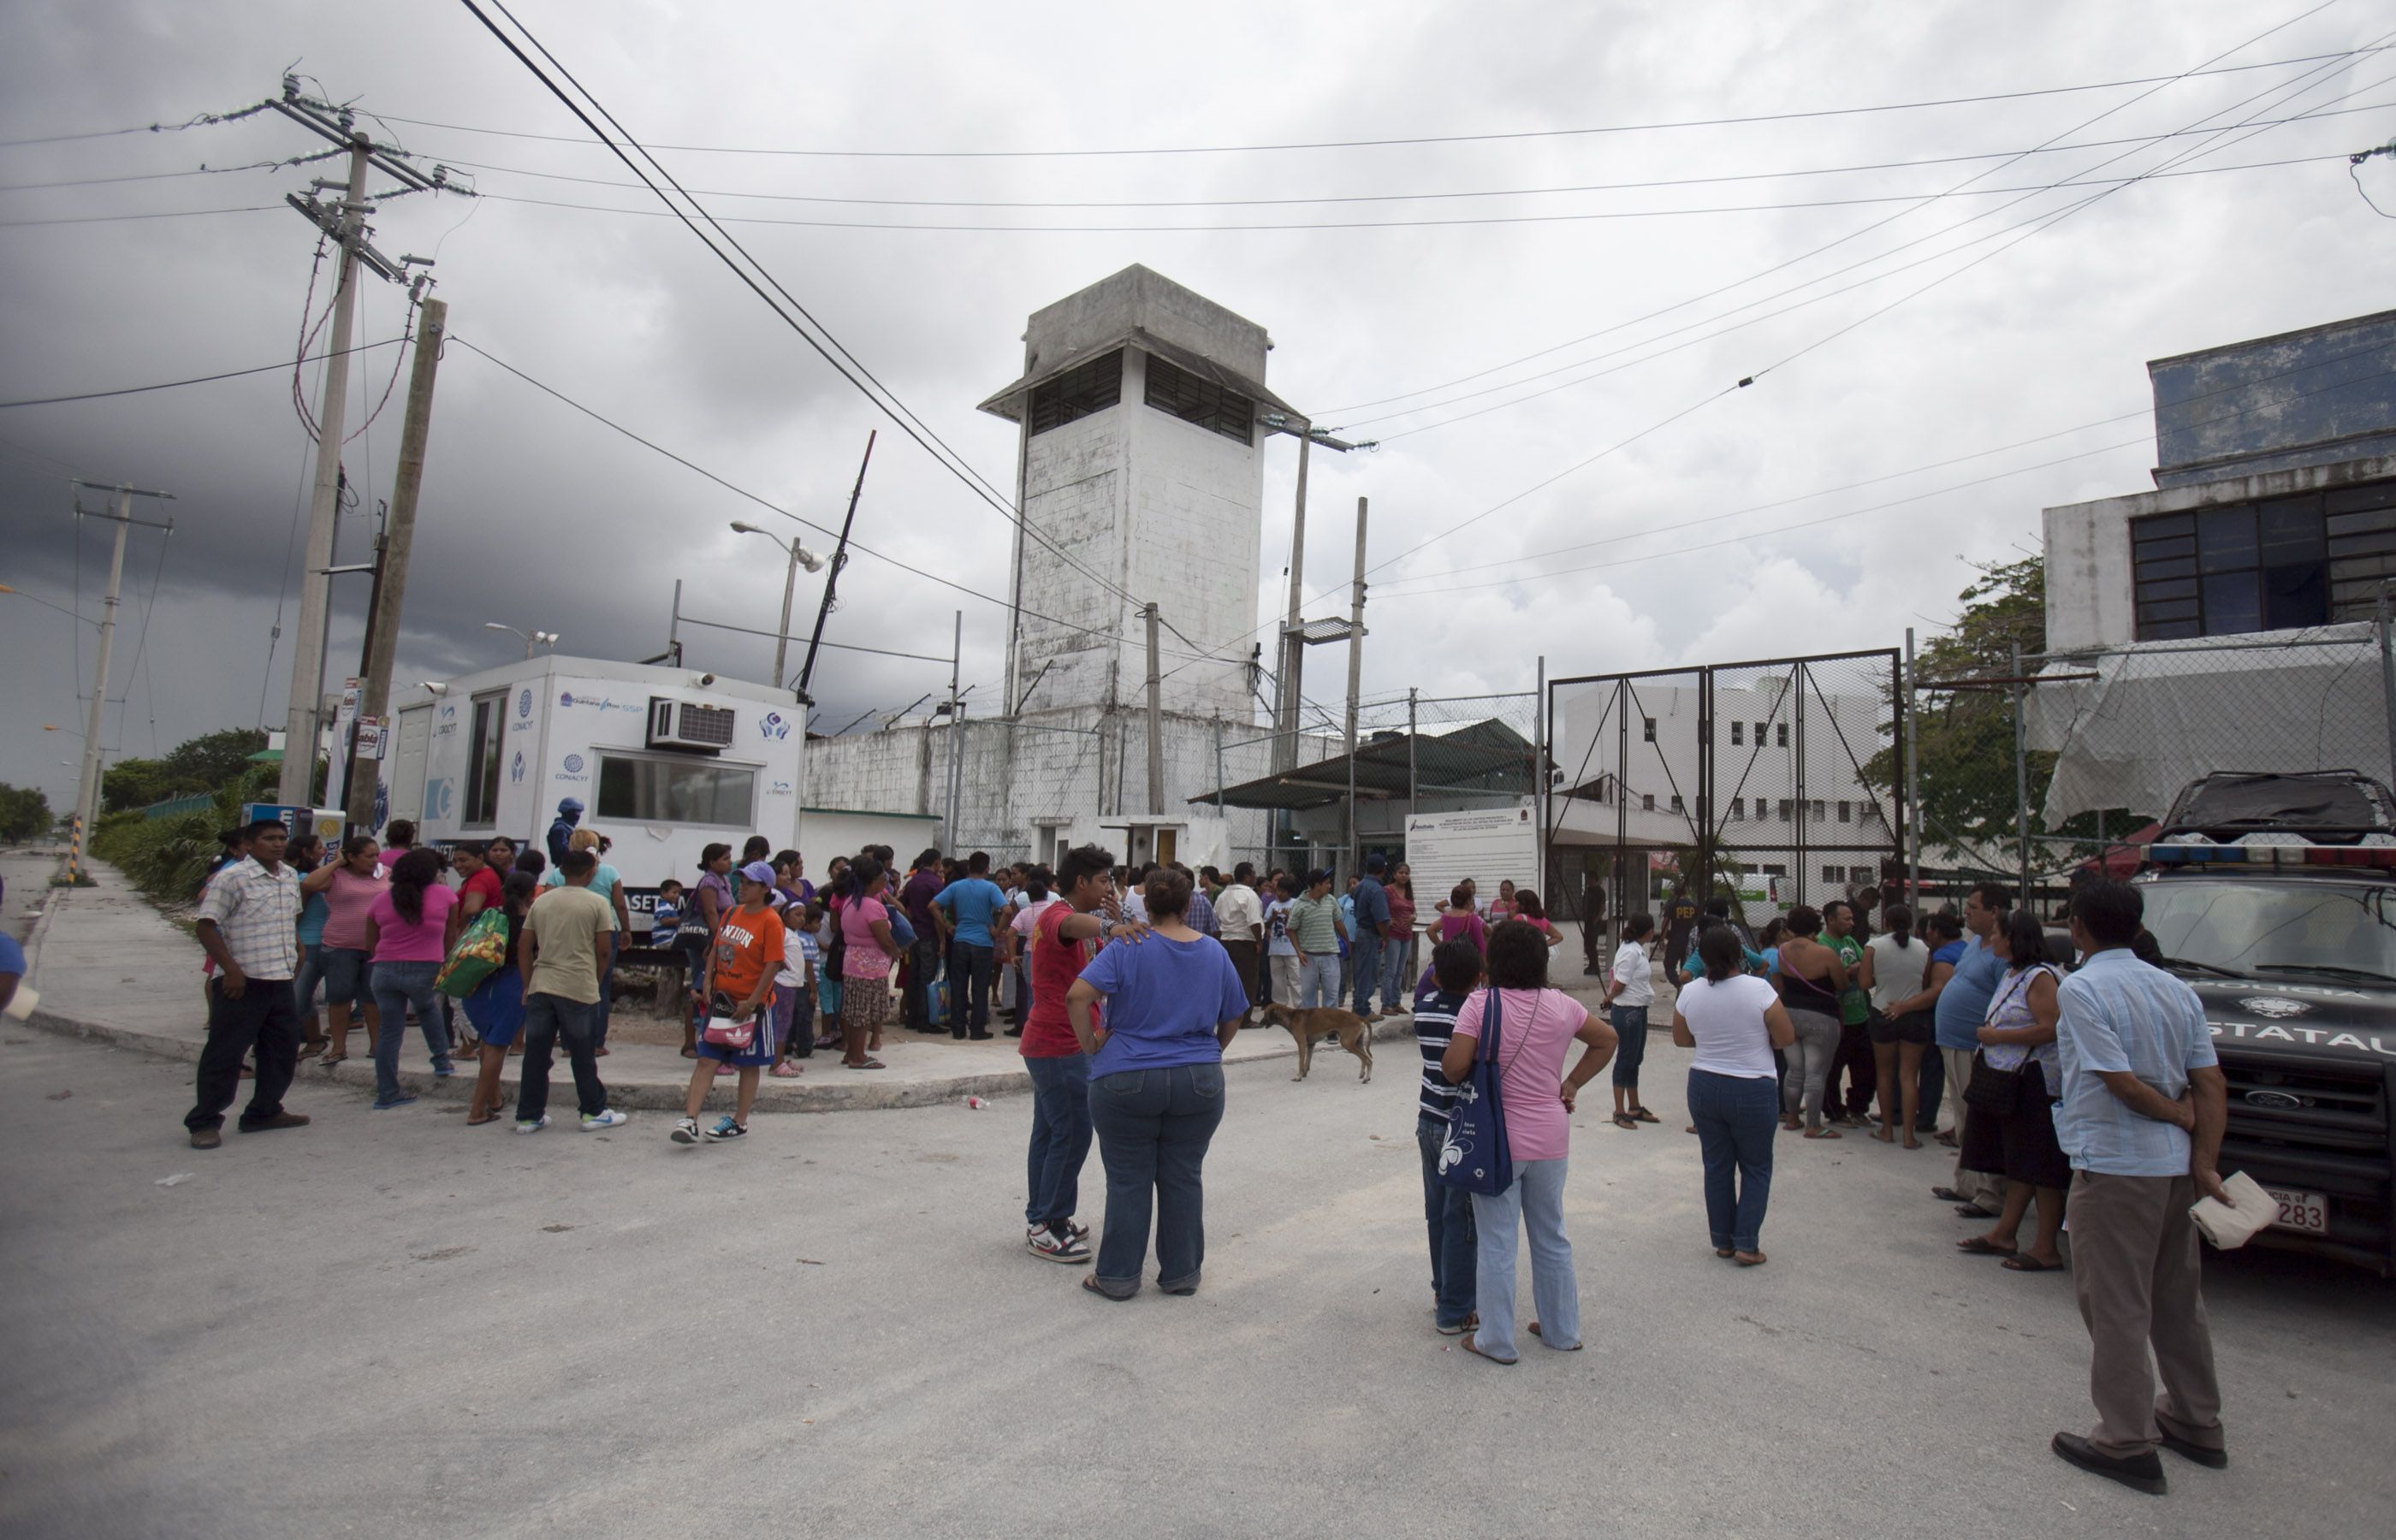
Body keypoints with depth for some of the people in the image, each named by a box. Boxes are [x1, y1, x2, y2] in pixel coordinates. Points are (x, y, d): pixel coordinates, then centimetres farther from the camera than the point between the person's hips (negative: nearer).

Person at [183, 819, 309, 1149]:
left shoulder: (290, 877, 11)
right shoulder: (232, 878, -11)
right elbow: (207, 926, -13)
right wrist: (231, 970, -18)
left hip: (281, 980, 7)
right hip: (242, 983, -7)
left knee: (284, 1050, 14)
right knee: (224, 1055, 1)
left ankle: (264, 1112, 28)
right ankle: (203, 1122, 12)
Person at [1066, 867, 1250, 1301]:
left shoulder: (1128, 947, -7)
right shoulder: (1215, 952, 4)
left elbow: (1077, 996, -18)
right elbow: (1232, 1020, 12)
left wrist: (1091, 1045, -6)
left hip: (1127, 1081, -2)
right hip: (1199, 1082, 3)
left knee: (1128, 1181, 7)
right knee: (1184, 1178, 13)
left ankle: (1118, 1275, 16)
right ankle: (1181, 1273, 22)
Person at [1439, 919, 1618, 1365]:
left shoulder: (1481, 1003, -16)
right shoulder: (1560, 1006, -2)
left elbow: (1454, 1066, -21)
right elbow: (1607, 1039, 13)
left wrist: (1456, 1077, 2)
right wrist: (1570, 1085, 13)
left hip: (1498, 1139, -4)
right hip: (1551, 1137, 4)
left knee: (1496, 1242, 7)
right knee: (1551, 1235, 20)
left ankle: (1496, 1340, 18)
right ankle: (1562, 1330, 34)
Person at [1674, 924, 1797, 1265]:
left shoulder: (1690, 993, -5)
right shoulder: (1758, 989, -16)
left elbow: (1681, 1039, 7)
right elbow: (1787, 1038, -8)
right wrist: (1755, 1039, 9)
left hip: (1703, 1087, 3)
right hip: (1751, 1091, -3)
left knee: (1717, 1166, 14)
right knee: (1756, 1167, 12)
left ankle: (1722, 1241, 23)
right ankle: (1747, 1244, 9)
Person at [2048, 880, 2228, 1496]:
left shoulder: (2079, 990, -15)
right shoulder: (2176, 989, 6)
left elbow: (2122, 1082, -18)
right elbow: (2212, 1086, 3)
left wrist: (2178, 1115, -1)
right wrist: (2205, 1162, 1)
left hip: (2113, 1165, -7)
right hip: (2175, 1167, 8)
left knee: (2116, 1307, 2)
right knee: (2177, 1299, 20)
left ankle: (2127, 1443, 9)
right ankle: (2195, 1424, 33)